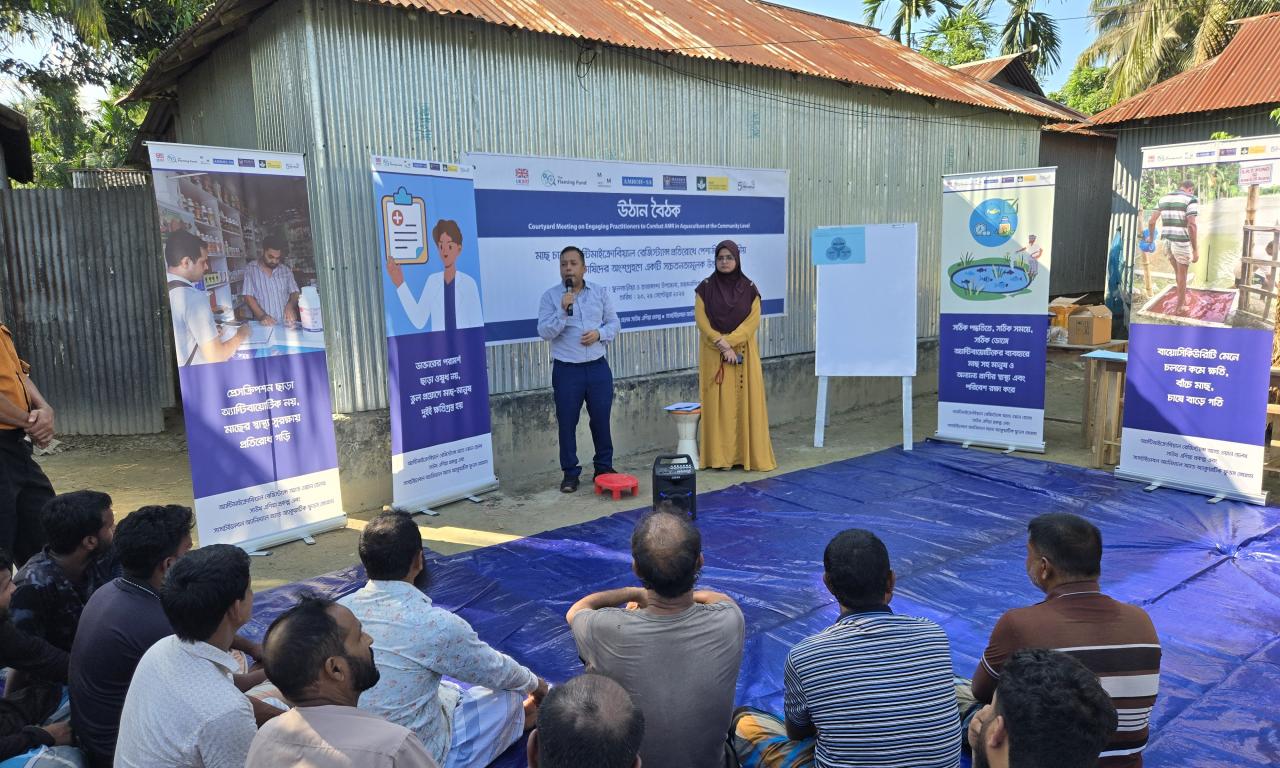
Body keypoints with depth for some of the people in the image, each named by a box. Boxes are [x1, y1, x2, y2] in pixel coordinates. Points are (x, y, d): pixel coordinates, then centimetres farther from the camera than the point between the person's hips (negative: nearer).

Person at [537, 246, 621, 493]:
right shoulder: (550, 296, -2)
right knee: (567, 422, 3)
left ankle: (604, 467, 23)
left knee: (601, 419, 8)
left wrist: (600, 334, -10)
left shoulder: (601, 293, 6)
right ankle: (570, 473, 15)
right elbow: (545, 332, -9)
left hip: (598, 367, 2)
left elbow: (614, 323, 10)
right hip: (566, 370, -2)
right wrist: (563, 311, -21)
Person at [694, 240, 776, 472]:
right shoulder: (705, 288, 1)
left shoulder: (749, 288, 3)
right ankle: (719, 455, 4)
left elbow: (753, 321, -4)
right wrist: (722, 345, -16)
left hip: (744, 353, 1)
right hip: (713, 354, -1)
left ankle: (749, 453, 7)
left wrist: (729, 341, -16)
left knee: (745, 401, 0)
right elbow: (701, 320, -5)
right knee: (717, 402, -1)